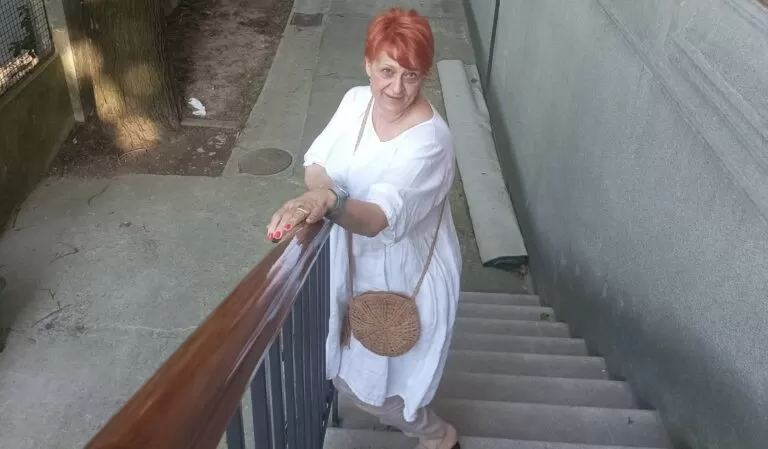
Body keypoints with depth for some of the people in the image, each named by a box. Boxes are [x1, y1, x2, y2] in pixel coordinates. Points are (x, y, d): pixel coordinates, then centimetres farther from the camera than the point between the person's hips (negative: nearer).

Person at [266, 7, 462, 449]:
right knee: (346, 364, 28)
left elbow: (380, 218, -41)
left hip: (402, 274, -7)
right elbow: (316, 161, -6)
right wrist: (320, 191, -30)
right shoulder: (356, 100, -8)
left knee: (367, 382, 7)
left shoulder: (430, 139, -31)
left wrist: (330, 204, -61)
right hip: (358, 259, 7)